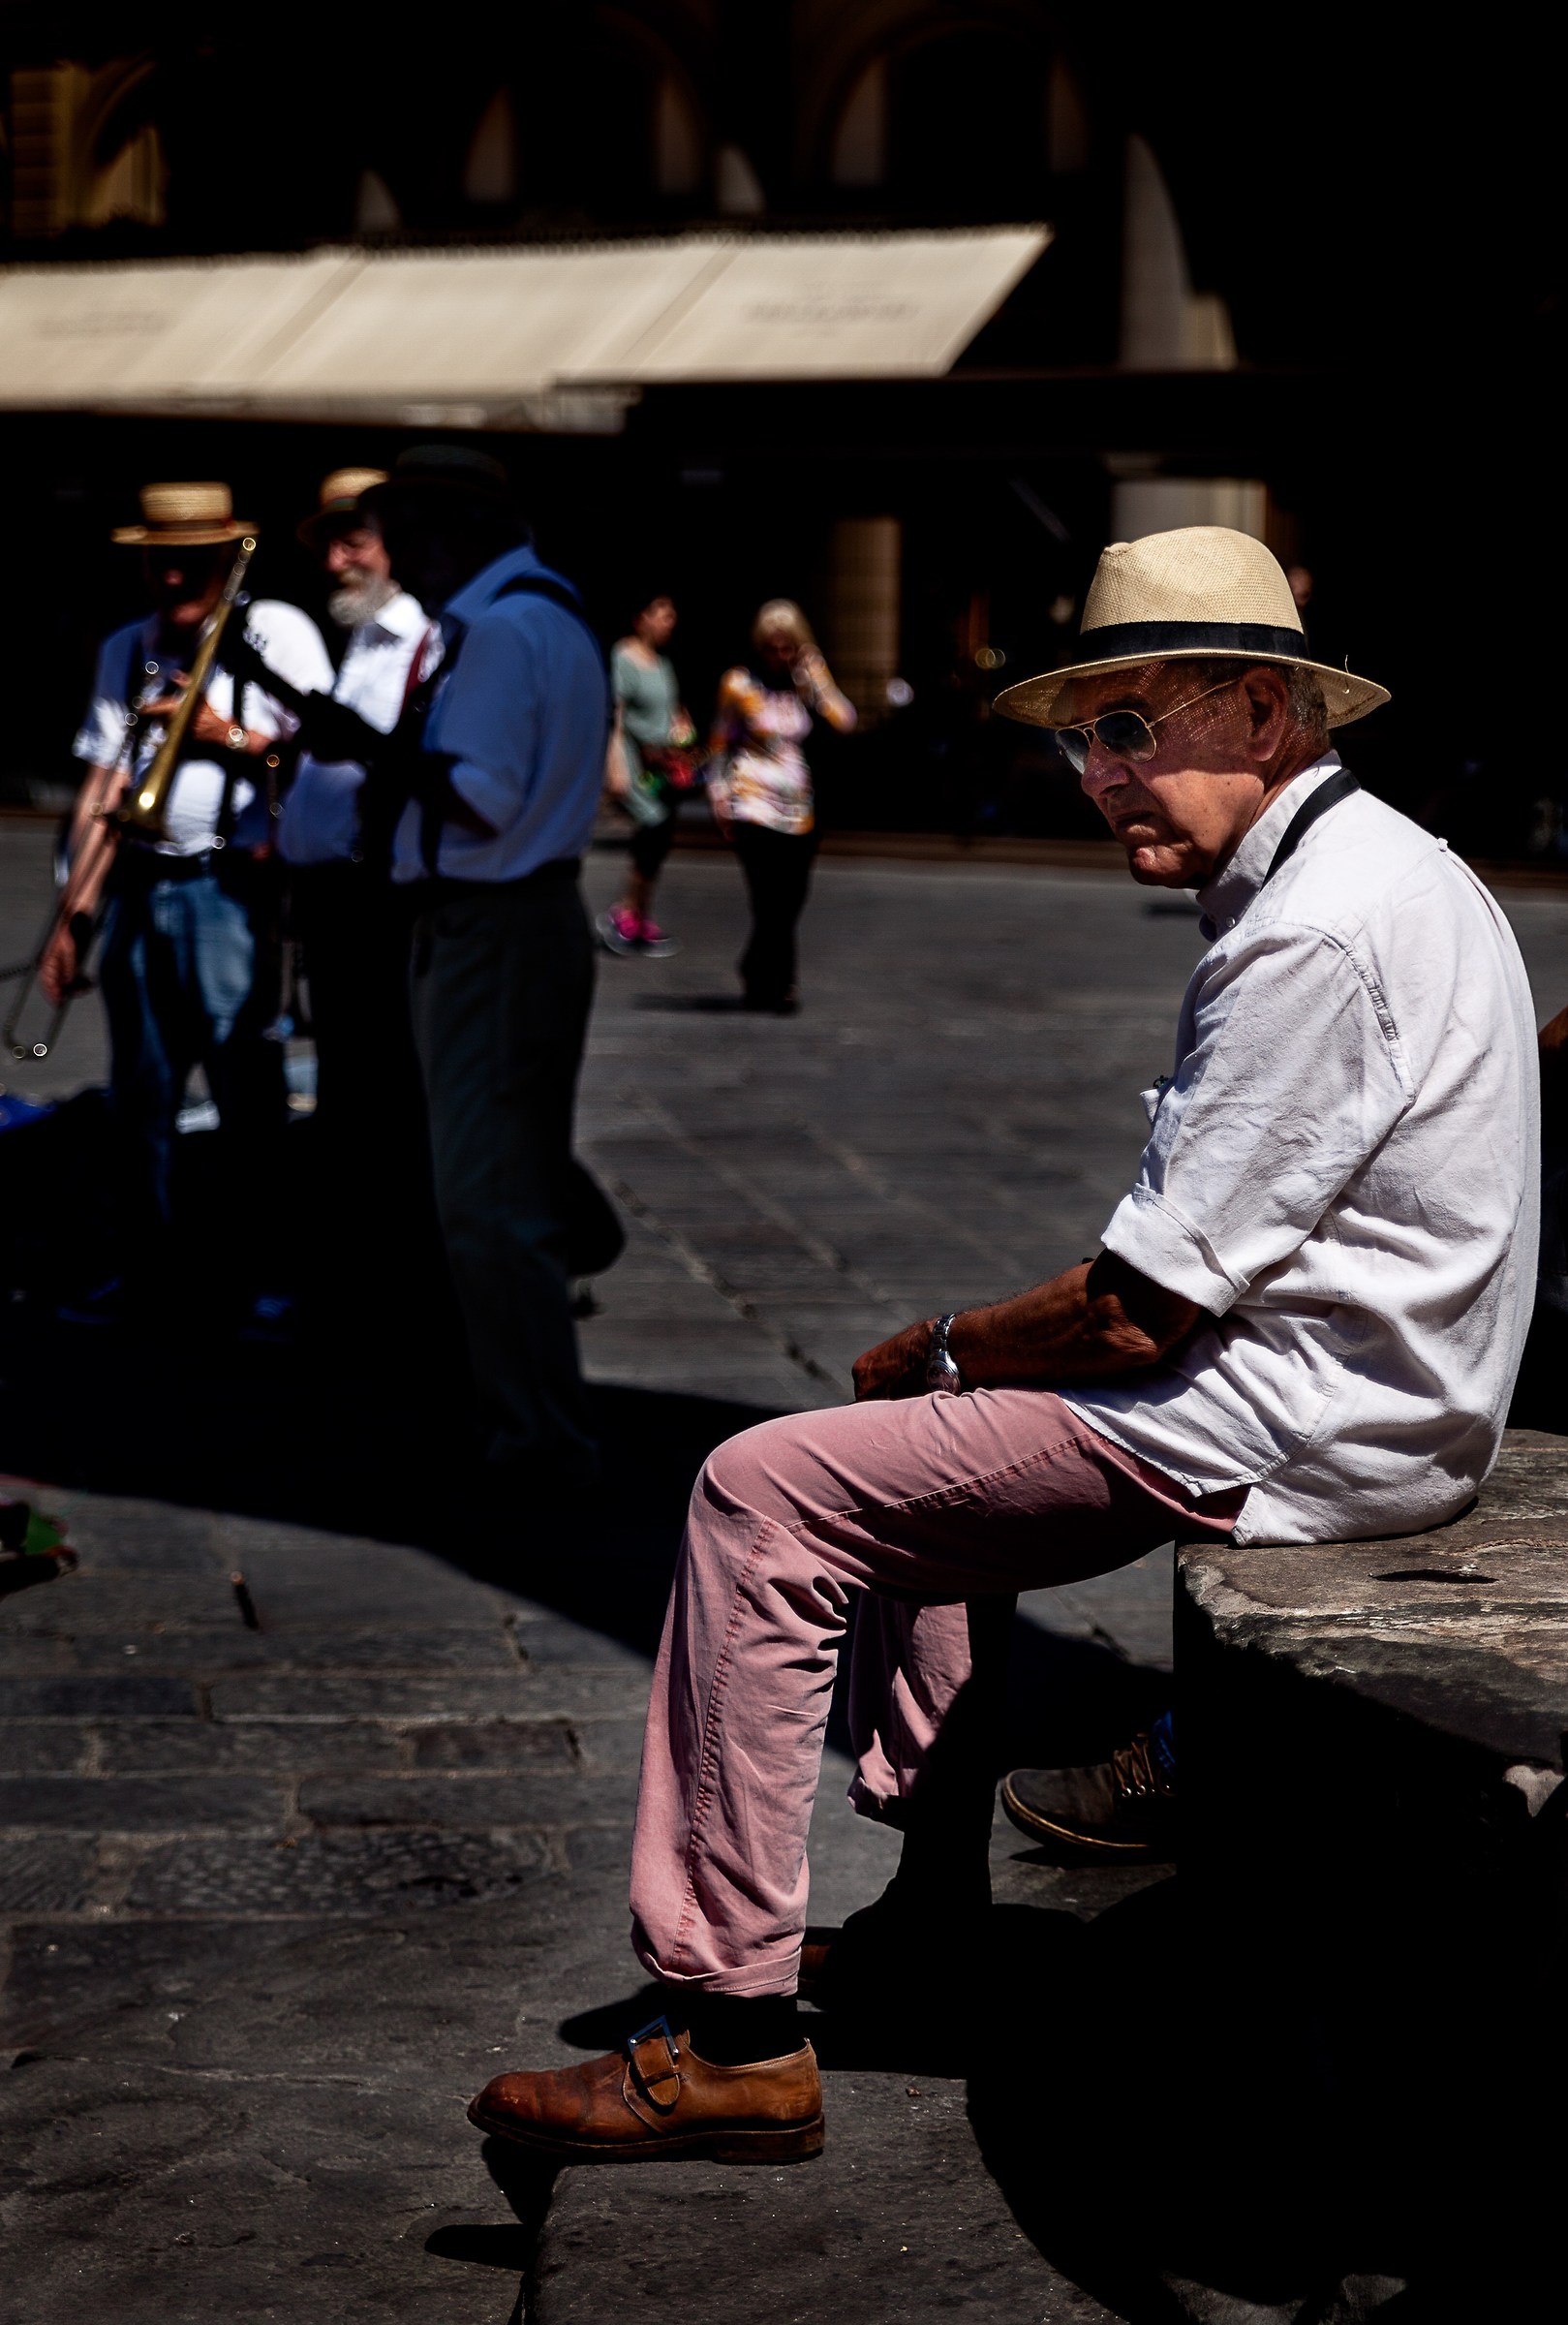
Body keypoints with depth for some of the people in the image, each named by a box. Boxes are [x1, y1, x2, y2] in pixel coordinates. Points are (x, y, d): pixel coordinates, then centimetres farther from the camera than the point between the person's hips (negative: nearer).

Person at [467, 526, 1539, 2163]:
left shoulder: (1317, 934, -22)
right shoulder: (1366, 869, 12)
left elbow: (1149, 1307, -22)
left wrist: (946, 1348, -3)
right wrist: (962, 1354, 10)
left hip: (1290, 1428, -11)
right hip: (1319, 1377, 11)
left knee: (765, 1495, -9)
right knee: (920, 1437, 27)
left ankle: (733, 2040, -6)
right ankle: (931, 1917, 31)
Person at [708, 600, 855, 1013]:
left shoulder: (801, 685, 10)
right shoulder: (740, 685, 0)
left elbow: (844, 721, -3)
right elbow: (721, 747, 4)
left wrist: (816, 675, -5)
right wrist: (720, 799, -3)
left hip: (799, 812, 5)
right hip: (754, 809, -5)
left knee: (789, 903, 5)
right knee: (773, 904, -11)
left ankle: (756, 979, 21)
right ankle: (780, 985, 0)